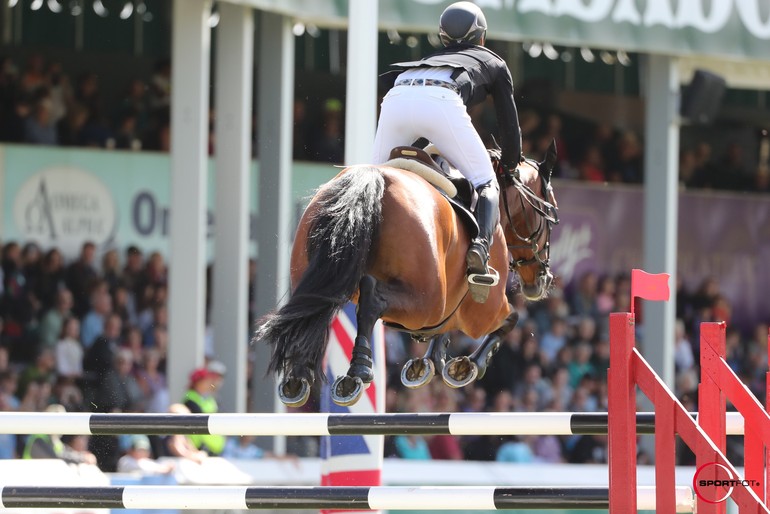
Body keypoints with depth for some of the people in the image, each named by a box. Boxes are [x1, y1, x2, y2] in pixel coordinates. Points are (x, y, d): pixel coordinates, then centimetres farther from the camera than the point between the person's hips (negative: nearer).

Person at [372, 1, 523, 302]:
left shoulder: (432, 59, 44)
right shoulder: (494, 63, 34)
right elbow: (509, 125, 35)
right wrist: (510, 168, 50)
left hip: (396, 97, 4)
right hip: (442, 102, -4)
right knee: (485, 185, 9)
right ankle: (480, 246, -17)